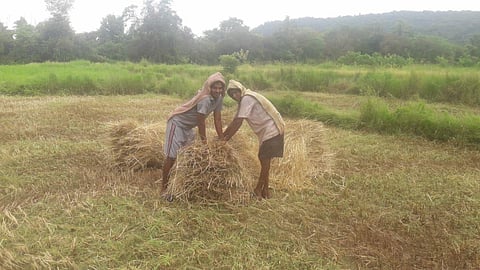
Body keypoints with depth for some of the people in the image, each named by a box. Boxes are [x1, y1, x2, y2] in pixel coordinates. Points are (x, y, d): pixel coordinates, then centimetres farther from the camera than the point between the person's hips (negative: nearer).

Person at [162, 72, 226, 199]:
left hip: (188, 126, 9)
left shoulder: (219, 98, -8)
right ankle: (164, 188, 0)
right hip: (177, 123, -9)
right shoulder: (205, 99, -32)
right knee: (172, 156, -8)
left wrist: (221, 139, -4)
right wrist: (204, 140, -17)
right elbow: (201, 121, -26)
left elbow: (217, 120, -3)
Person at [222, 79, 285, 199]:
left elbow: (237, 122, -20)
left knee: (265, 159, -2)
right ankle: (264, 190, 22)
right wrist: (222, 135, 10)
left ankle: (259, 190, 9)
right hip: (268, 130, 10)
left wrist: (225, 138, -14)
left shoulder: (246, 98, -17)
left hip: (271, 130, -10)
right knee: (264, 159, 13)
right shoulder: (244, 100, 11)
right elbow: (236, 120, 12)